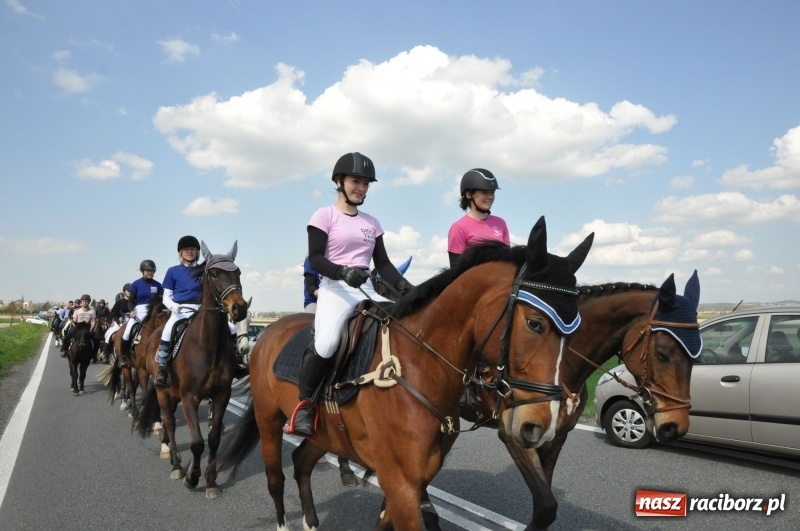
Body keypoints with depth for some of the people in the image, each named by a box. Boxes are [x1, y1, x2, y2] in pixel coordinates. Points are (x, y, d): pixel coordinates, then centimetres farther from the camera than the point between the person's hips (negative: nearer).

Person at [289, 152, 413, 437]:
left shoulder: (372, 223, 16)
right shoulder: (324, 216, 1)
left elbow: (383, 263, 15)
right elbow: (315, 259, -7)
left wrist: (403, 286, -2)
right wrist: (343, 272, -25)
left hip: (367, 291, 6)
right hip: (335, 289, -5)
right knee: (326, 343, -31)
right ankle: (305, 403, -7)